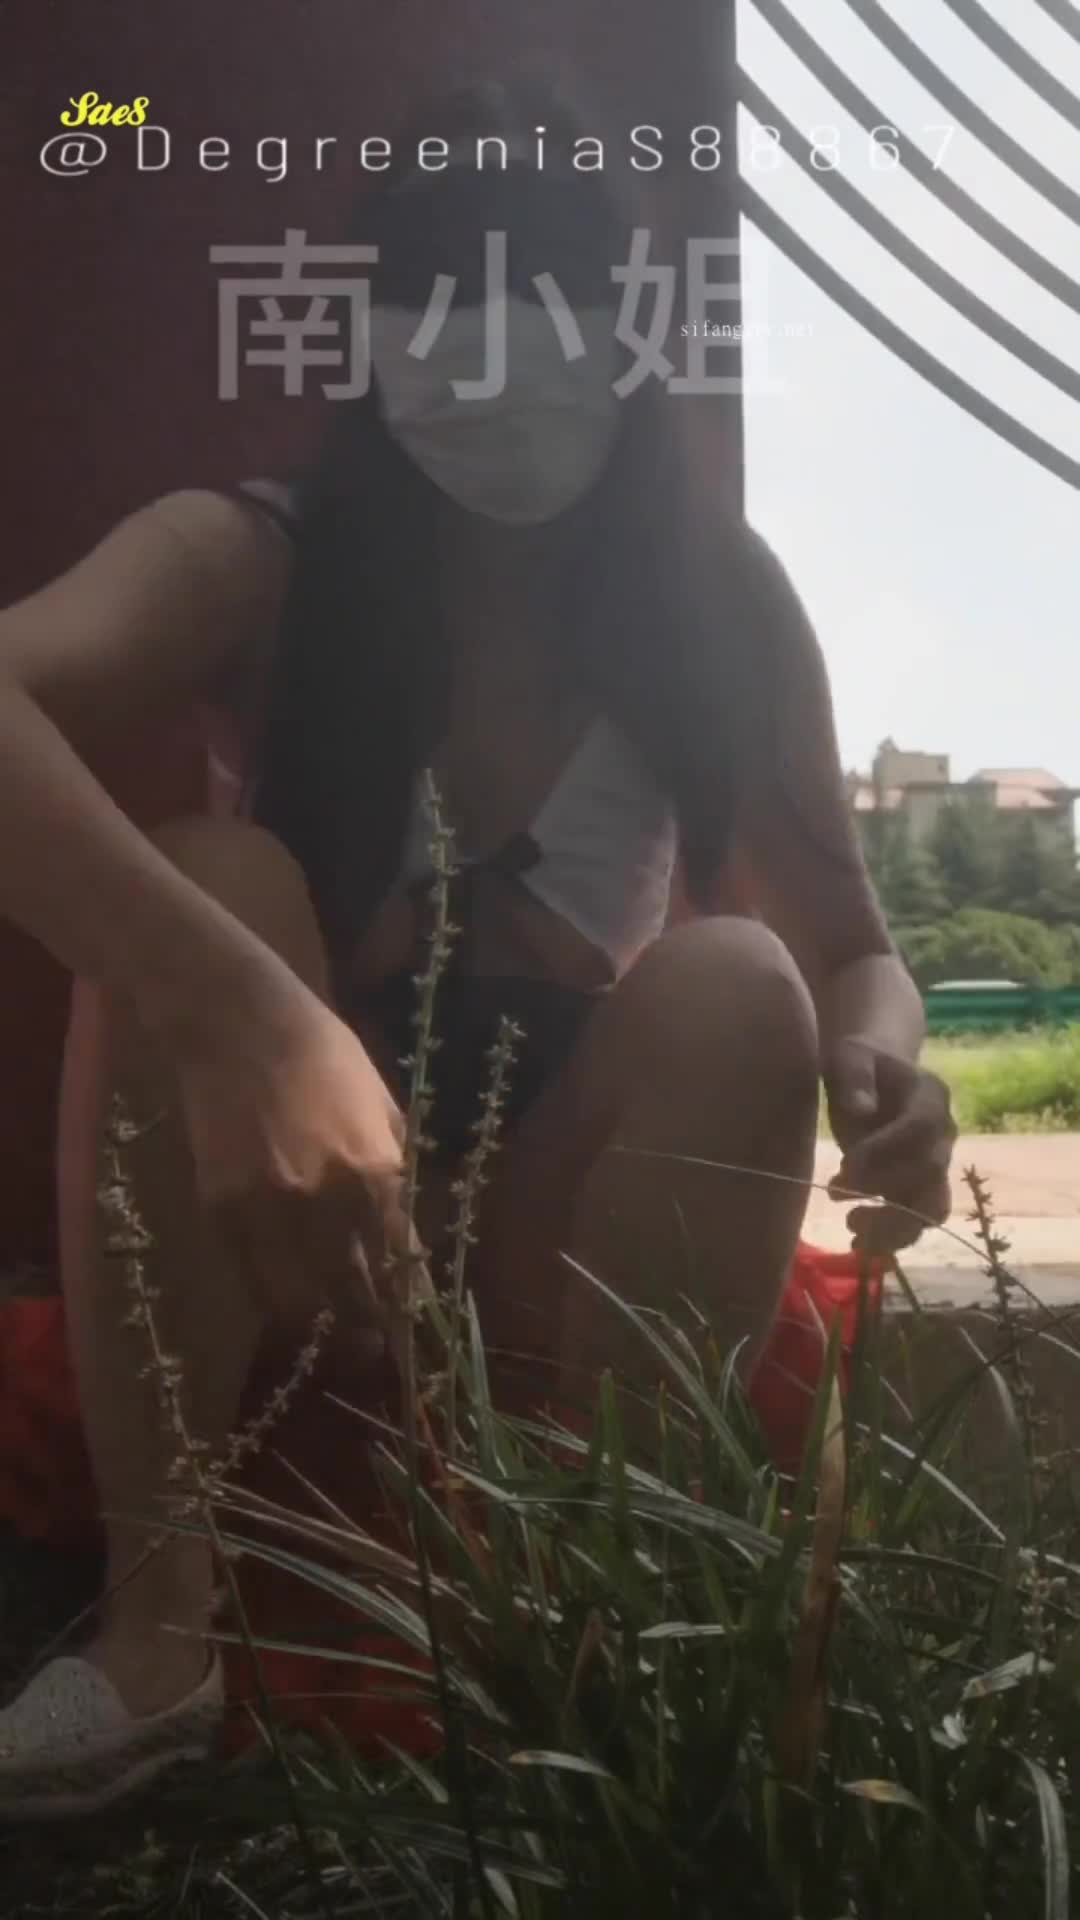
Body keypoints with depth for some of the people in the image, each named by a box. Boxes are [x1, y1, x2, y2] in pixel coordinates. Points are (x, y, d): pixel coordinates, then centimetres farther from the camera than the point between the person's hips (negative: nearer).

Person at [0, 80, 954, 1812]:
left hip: (564, 1214, 1)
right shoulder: (248, 563, -11)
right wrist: (243, 1013, -51)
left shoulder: (717, 600, -5)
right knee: (204, 888, -27)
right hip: (266, 1200, 0)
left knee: (733, 987, -26)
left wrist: (879, 1061, -29)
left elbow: (847, 948, -4)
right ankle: (159, 1617, -25)